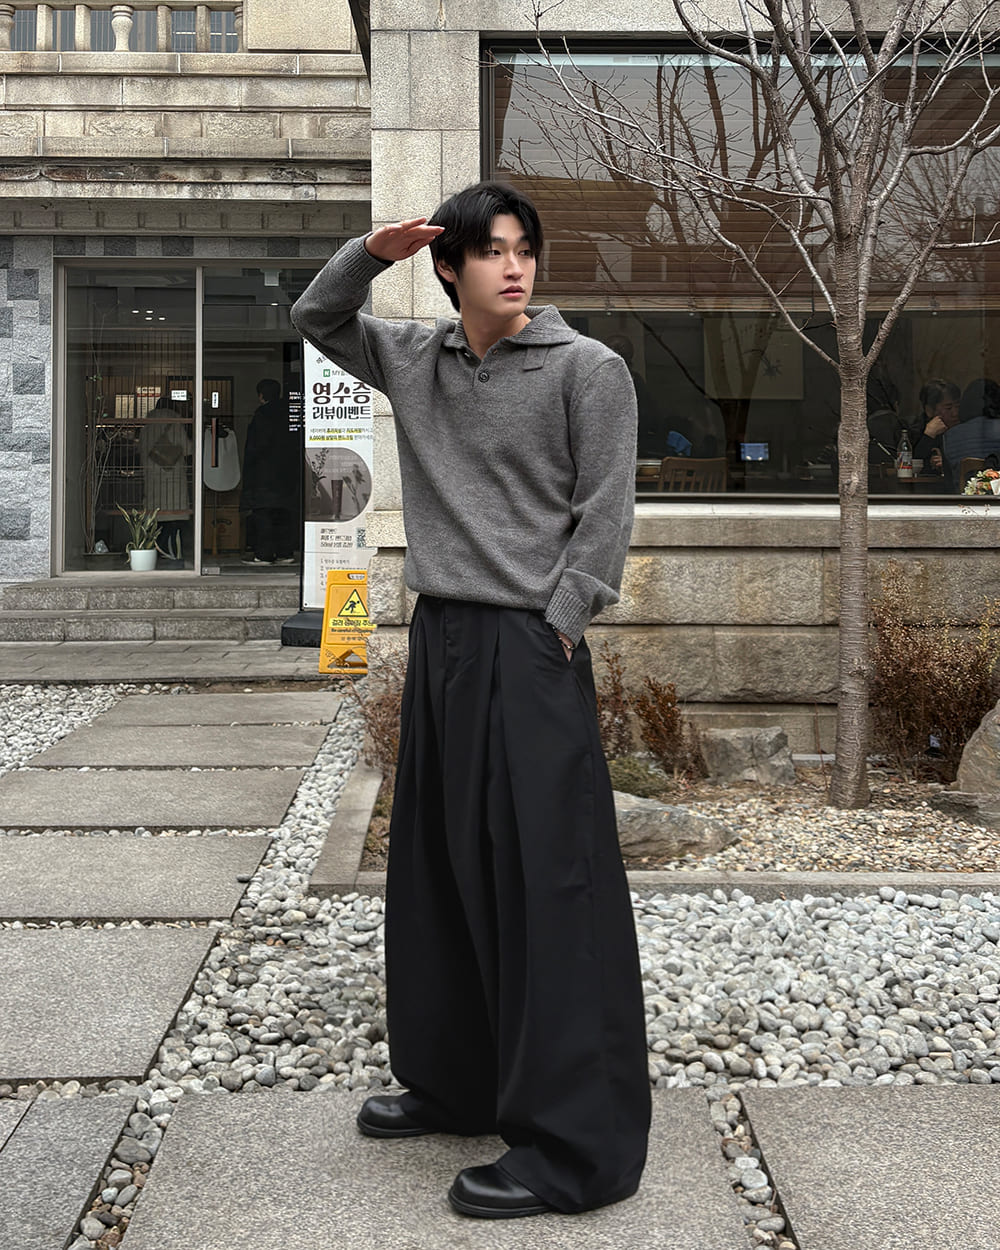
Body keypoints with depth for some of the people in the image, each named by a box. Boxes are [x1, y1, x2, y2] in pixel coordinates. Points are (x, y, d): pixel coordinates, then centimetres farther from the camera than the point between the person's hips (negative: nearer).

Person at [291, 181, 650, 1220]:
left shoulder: (587, 369, -4)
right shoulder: (415, 359, 11)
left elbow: (603, 514, -7)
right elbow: (316, 319, 23)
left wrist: (552, 628, -13)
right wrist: (370, 253, 6)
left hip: (530, 649, -7)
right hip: (438, 638, 7)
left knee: (546, 886, -6)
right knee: (437, 874, 14)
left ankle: (574, 1147, 1)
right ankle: (456, 1085, 30)